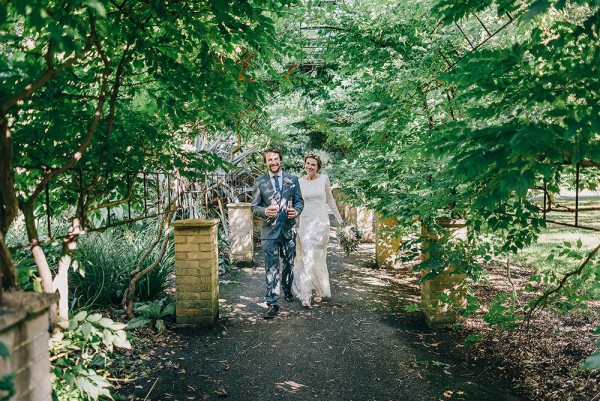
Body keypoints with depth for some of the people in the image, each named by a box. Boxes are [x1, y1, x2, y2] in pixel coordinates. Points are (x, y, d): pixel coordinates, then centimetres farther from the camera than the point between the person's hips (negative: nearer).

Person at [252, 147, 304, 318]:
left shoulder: (292, 179, 5)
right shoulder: (259, 182, 1)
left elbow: (299, 201, 8)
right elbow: (255, 207, 3)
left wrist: (296, 211, -14)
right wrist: (265, 211, -19)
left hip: (288, 228, 2)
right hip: (269, 229, -2)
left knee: (289, 263, 16)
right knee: (271, 267, -5)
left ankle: (287, 289, 42)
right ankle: (272, 303, -3)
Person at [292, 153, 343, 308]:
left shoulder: (324, 179, 2)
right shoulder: (299, 182, 4)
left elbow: (330, 200, 11)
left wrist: (339, 218, 14)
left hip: (321, 221, 0)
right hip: (305, 221, 1)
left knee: (318, 257, 2)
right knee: (307, 257, -9)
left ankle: (318, 290, 20)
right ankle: (306, 295, -9)